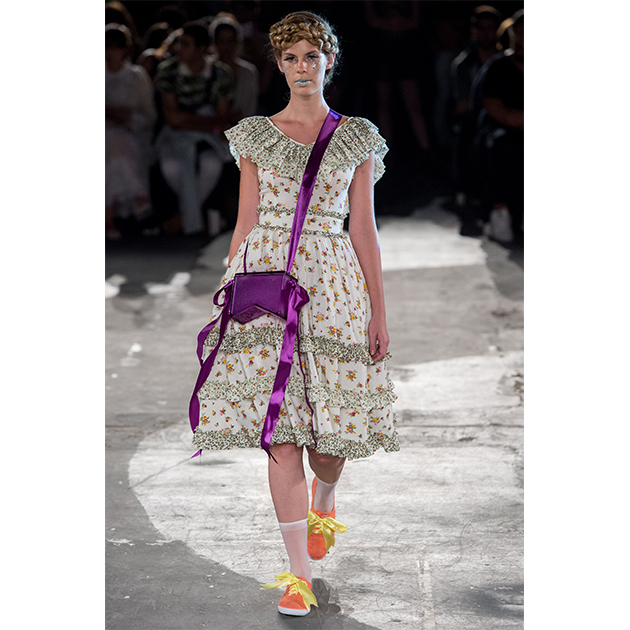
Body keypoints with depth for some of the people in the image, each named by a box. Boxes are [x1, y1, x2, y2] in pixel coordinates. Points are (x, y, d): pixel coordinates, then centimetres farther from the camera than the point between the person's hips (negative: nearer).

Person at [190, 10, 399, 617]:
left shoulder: (357, 138, 10)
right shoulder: (255, 135, 10)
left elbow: (363, 227, 8)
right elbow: (245, 222, 10)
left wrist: (378, 311, 4)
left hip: (332, 281, 0)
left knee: (330, 424, 2)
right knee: (280, 429, -7)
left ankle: (323, 504, 38)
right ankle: (299, 573, -2)